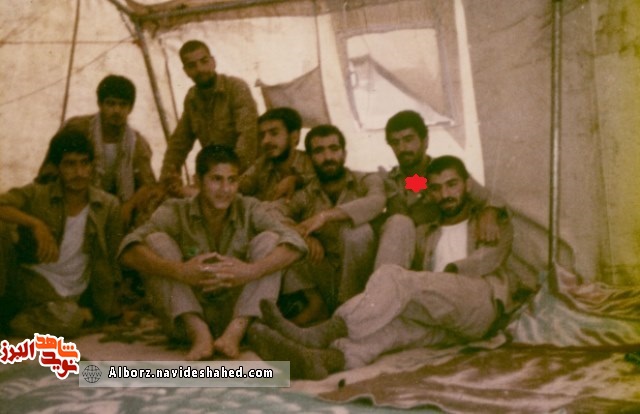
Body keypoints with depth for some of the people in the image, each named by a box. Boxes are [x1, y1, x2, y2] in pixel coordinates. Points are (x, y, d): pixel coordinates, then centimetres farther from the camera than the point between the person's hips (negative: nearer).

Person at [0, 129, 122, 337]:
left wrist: (106, 308, 4)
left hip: (71, 297, 1)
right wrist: (34, 223, -31)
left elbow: (112, 263, 10)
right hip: (32, 280, -1)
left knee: (69, 322, -36)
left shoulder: (108, 206, 5)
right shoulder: (35, 195, -1)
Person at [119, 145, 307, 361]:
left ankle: (235, 332, -29)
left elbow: (294, 244, -19)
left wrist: (252, 271, -38)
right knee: (156, 241, -18)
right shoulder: (175, 211, -8)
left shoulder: (249, 210, -5)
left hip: (238, 313, 1)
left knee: (269, 239, -16)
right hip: (187, 315, 0)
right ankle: (199, 333, -29)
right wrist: (179, 271, -41)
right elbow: (129, 251, -23)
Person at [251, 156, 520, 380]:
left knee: (393, 276, -30)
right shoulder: (424, 234, 32)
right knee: (392, 321, -33)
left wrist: (447, 273, -12)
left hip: (481, 302, -4)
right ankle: (332, 357, -60)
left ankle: (318, 336, -43)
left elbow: (491, 257, 1)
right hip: (442, 321, 4)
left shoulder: (494, 221, 24)